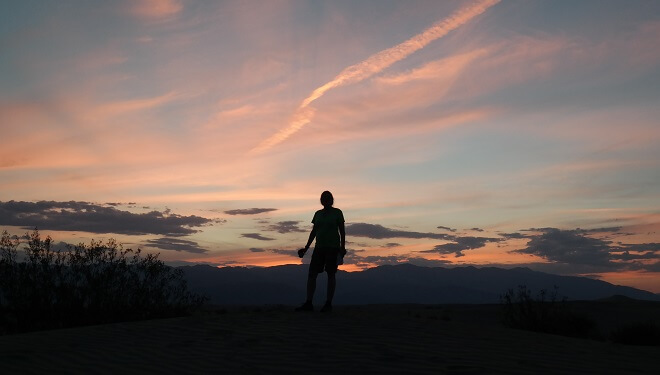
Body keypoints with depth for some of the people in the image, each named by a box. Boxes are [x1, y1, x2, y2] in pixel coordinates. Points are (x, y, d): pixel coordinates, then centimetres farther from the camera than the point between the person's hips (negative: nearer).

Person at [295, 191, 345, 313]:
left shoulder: (337, 212, 0)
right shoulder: (318, 214, 13)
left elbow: (342, 231, -2)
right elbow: (313, 232, 15)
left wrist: (343, 247, -11)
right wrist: (306, 248, 10)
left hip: (333, 247, -5)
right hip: (319, 247, 5)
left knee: (331, 274, -4)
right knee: (311, 274, -3)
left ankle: (328, 304, 1)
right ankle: (308, 304, -2)